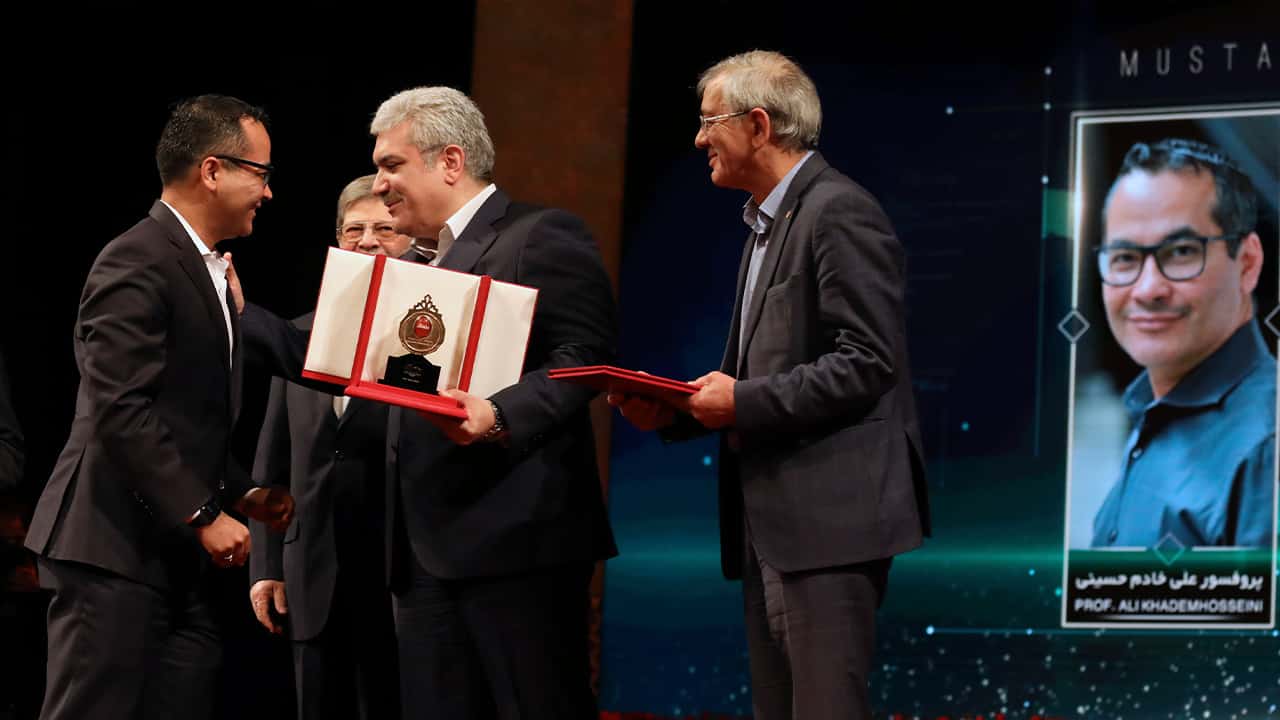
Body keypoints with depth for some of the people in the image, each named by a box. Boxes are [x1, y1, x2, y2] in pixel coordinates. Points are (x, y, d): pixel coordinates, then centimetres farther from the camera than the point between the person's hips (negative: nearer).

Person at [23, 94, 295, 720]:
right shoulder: (137, 263, -12)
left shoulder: (204, 270, 20)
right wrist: (203, 514, -18)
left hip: (175, 558, 10)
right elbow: (120, 411, -20)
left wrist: (243, 494, 11)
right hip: (115, 550, -10)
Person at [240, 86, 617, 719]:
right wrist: (239, 313, 16)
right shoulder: (418, 265, 24)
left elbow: (585, 358, -13)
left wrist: (500, 416, -26)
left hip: (515, 536, -8)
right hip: (426, 548, 8)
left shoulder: (541, 236, -3)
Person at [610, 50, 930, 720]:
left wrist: (743, 402, -17)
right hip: (773, 524, 10)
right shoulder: (767, 223, 21)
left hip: (829, 515, -10)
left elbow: (867, 363, -18)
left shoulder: (840, 213, -10)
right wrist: (675, 412, 8)